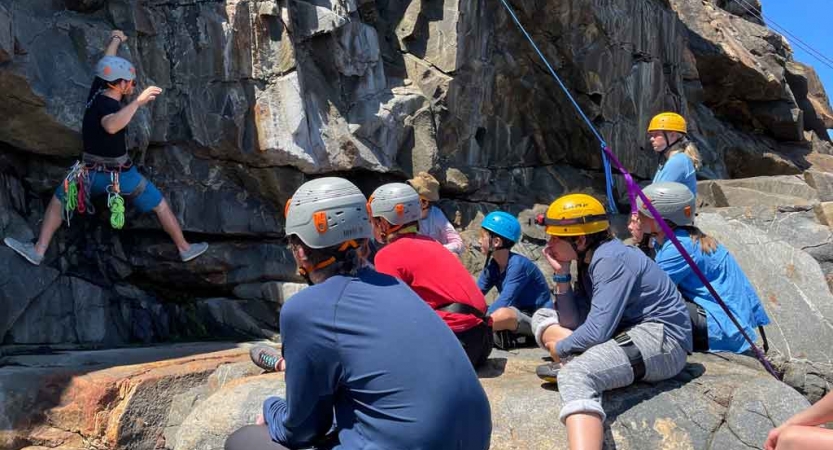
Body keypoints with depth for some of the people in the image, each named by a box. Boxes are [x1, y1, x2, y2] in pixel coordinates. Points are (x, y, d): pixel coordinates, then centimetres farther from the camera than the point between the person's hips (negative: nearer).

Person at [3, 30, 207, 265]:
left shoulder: (98, 90, -7)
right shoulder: (109, 107, -26)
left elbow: (108, 64, 12)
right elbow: (111, 126, -51)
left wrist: (115, 40, 29)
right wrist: (137, 102, -54)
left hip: (91, 173, 5)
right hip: (122, 175, -5)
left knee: (58, 200, 25)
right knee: (160, 206, 12)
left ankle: (38, 250, 19)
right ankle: (185, 248, 22)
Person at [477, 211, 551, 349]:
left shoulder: (518, 264, -19)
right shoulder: (492, 265, 5)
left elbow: (503, 304, -27)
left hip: (538, 320, -9)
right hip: (516, 318, 9)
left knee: (503, 314, -39)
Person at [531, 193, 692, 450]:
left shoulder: (611, 260, -17)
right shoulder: (589, 260, 11)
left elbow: (597, 331, -24)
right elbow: (574, 322, 8)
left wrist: (560, 348, -7)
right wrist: (562, 275, 0)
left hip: (660, 338, -11)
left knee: (576, 374, -38)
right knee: (542, 317, 13)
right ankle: (582, 359, -13)